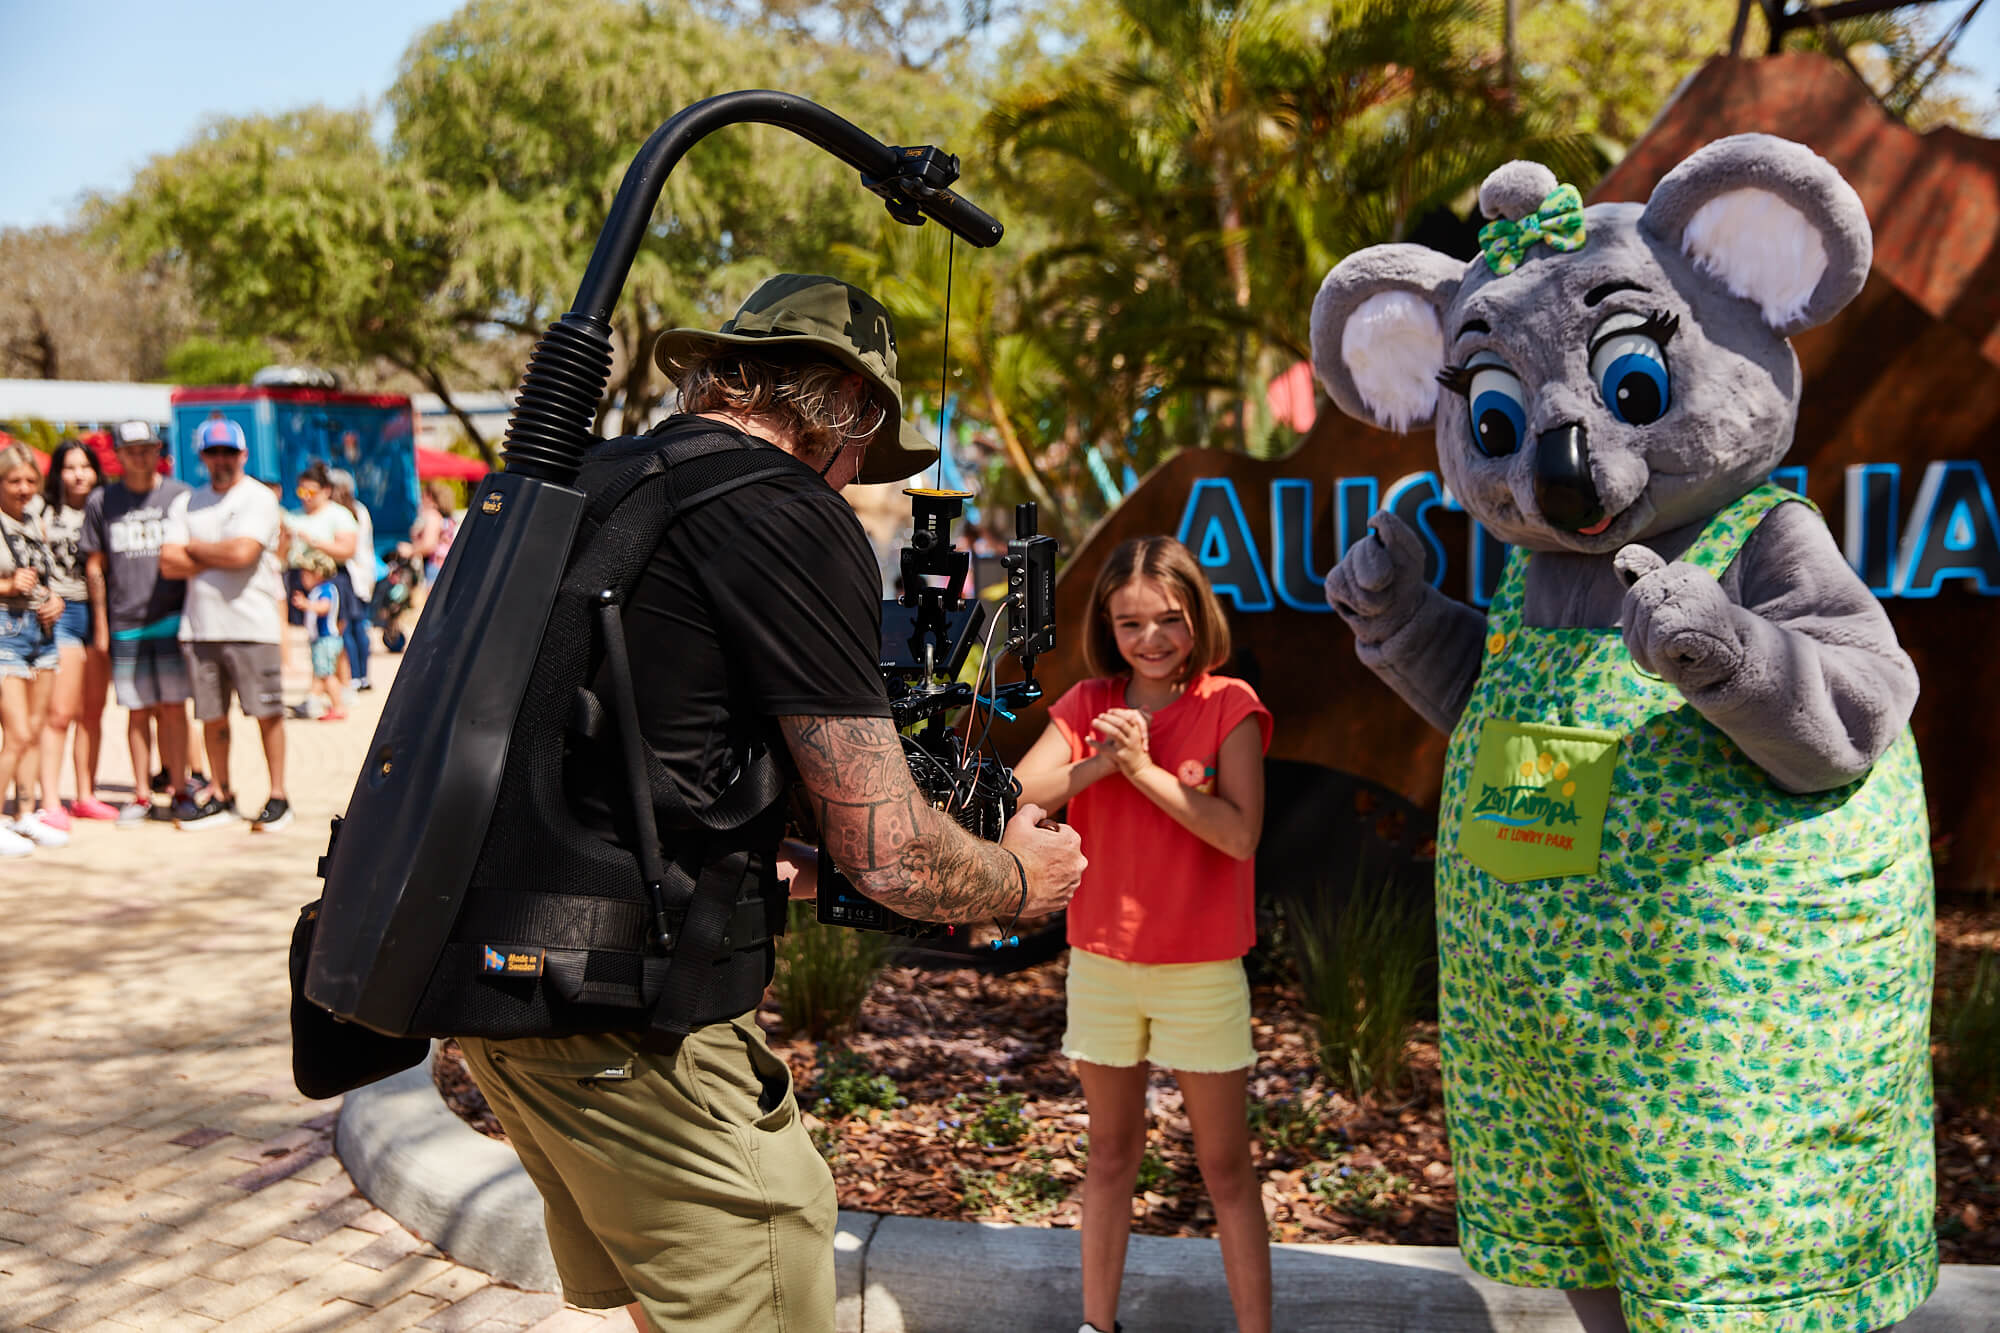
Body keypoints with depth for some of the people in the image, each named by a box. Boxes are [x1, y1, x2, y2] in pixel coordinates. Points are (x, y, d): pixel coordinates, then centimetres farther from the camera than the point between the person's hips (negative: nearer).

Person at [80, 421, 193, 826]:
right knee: (137, 712, 5)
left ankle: (179, 790, 7)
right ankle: (141, 795, 13)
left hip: (172, 620, -1)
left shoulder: (181, 495, 4)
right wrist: (100, 623, 8)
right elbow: (94, 567, 11)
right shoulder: (101, 501, 7)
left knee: (173, 708, -2)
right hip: (125, 624, 1)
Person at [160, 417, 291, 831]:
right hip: (200, 625, 5)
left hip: (251, 625, -5)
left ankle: (278, 797, 4)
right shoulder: (186, 504, 15)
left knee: (267, 713, -2)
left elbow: (242, 552, -15)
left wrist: (194, 548, 0)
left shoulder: (258, 498, 0)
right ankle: (220, 796, 19)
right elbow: (169, 564, 4)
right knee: (211, 717, 9)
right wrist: (220, 557, -5)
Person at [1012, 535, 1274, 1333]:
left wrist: (1143, 766, -20)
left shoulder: (1229, 705, -7)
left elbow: (1240, 834, -17)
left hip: (1202, 971, -3)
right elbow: (1012, 797, -10)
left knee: (1225, 1168, 6)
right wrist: (1100, 761, -21)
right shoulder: (1088, 705, 2)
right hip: (1101, 964, 3)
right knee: (1110, 1156, 15)